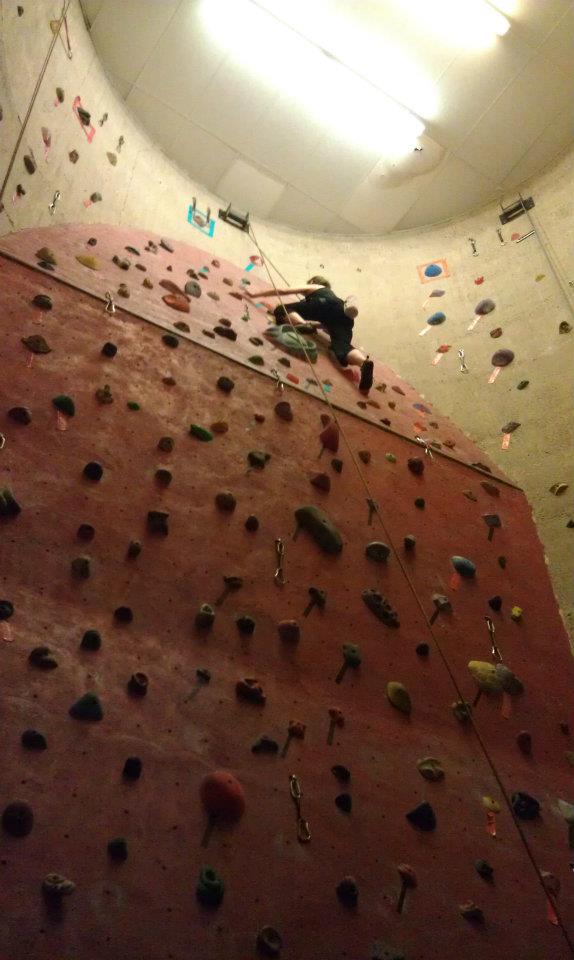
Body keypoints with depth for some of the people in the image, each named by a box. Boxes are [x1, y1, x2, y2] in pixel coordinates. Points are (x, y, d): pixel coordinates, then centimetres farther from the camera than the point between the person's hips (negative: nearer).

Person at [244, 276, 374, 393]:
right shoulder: (332, 295, 48)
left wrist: (255, 294, 39)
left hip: (326, 306, -4)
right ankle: (364, 362, -55)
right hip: (345, 317, 4)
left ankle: (304, 324, -28)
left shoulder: (311, 287, 35)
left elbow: (283, 291, 31)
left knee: (281, 310, 6)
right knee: (342, 346, -19)